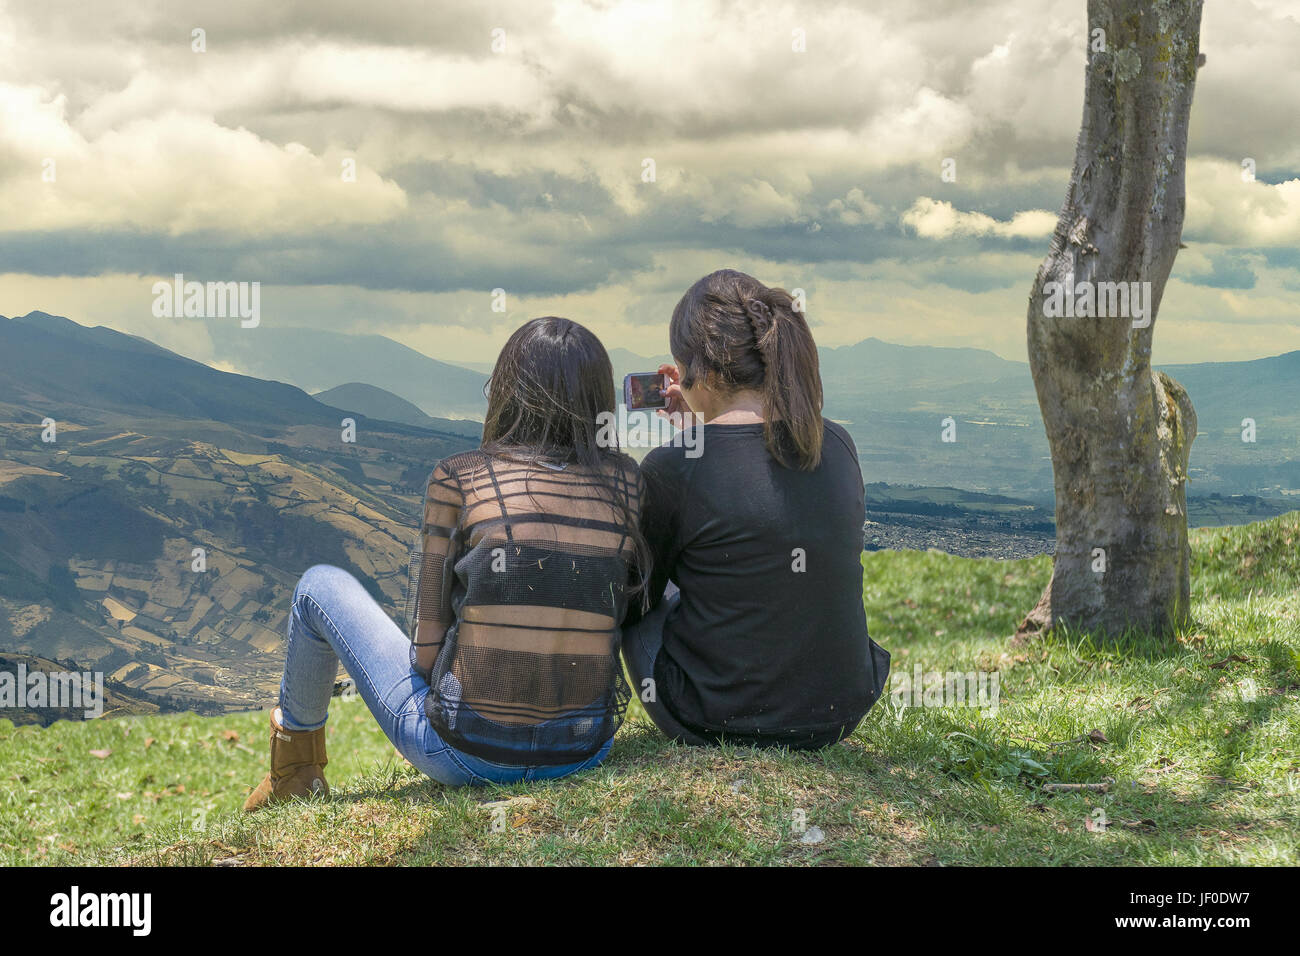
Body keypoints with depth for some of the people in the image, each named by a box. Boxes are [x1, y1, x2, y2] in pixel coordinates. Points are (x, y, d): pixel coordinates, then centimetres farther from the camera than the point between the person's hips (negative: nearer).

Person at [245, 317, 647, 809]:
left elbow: (426, 645, -6)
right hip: (585, 750, 3)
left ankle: (295, 767, 41)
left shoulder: (458, 477, -7)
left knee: (321, 585, 19)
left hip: (468, 754, -3)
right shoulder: (625, 482, 0)